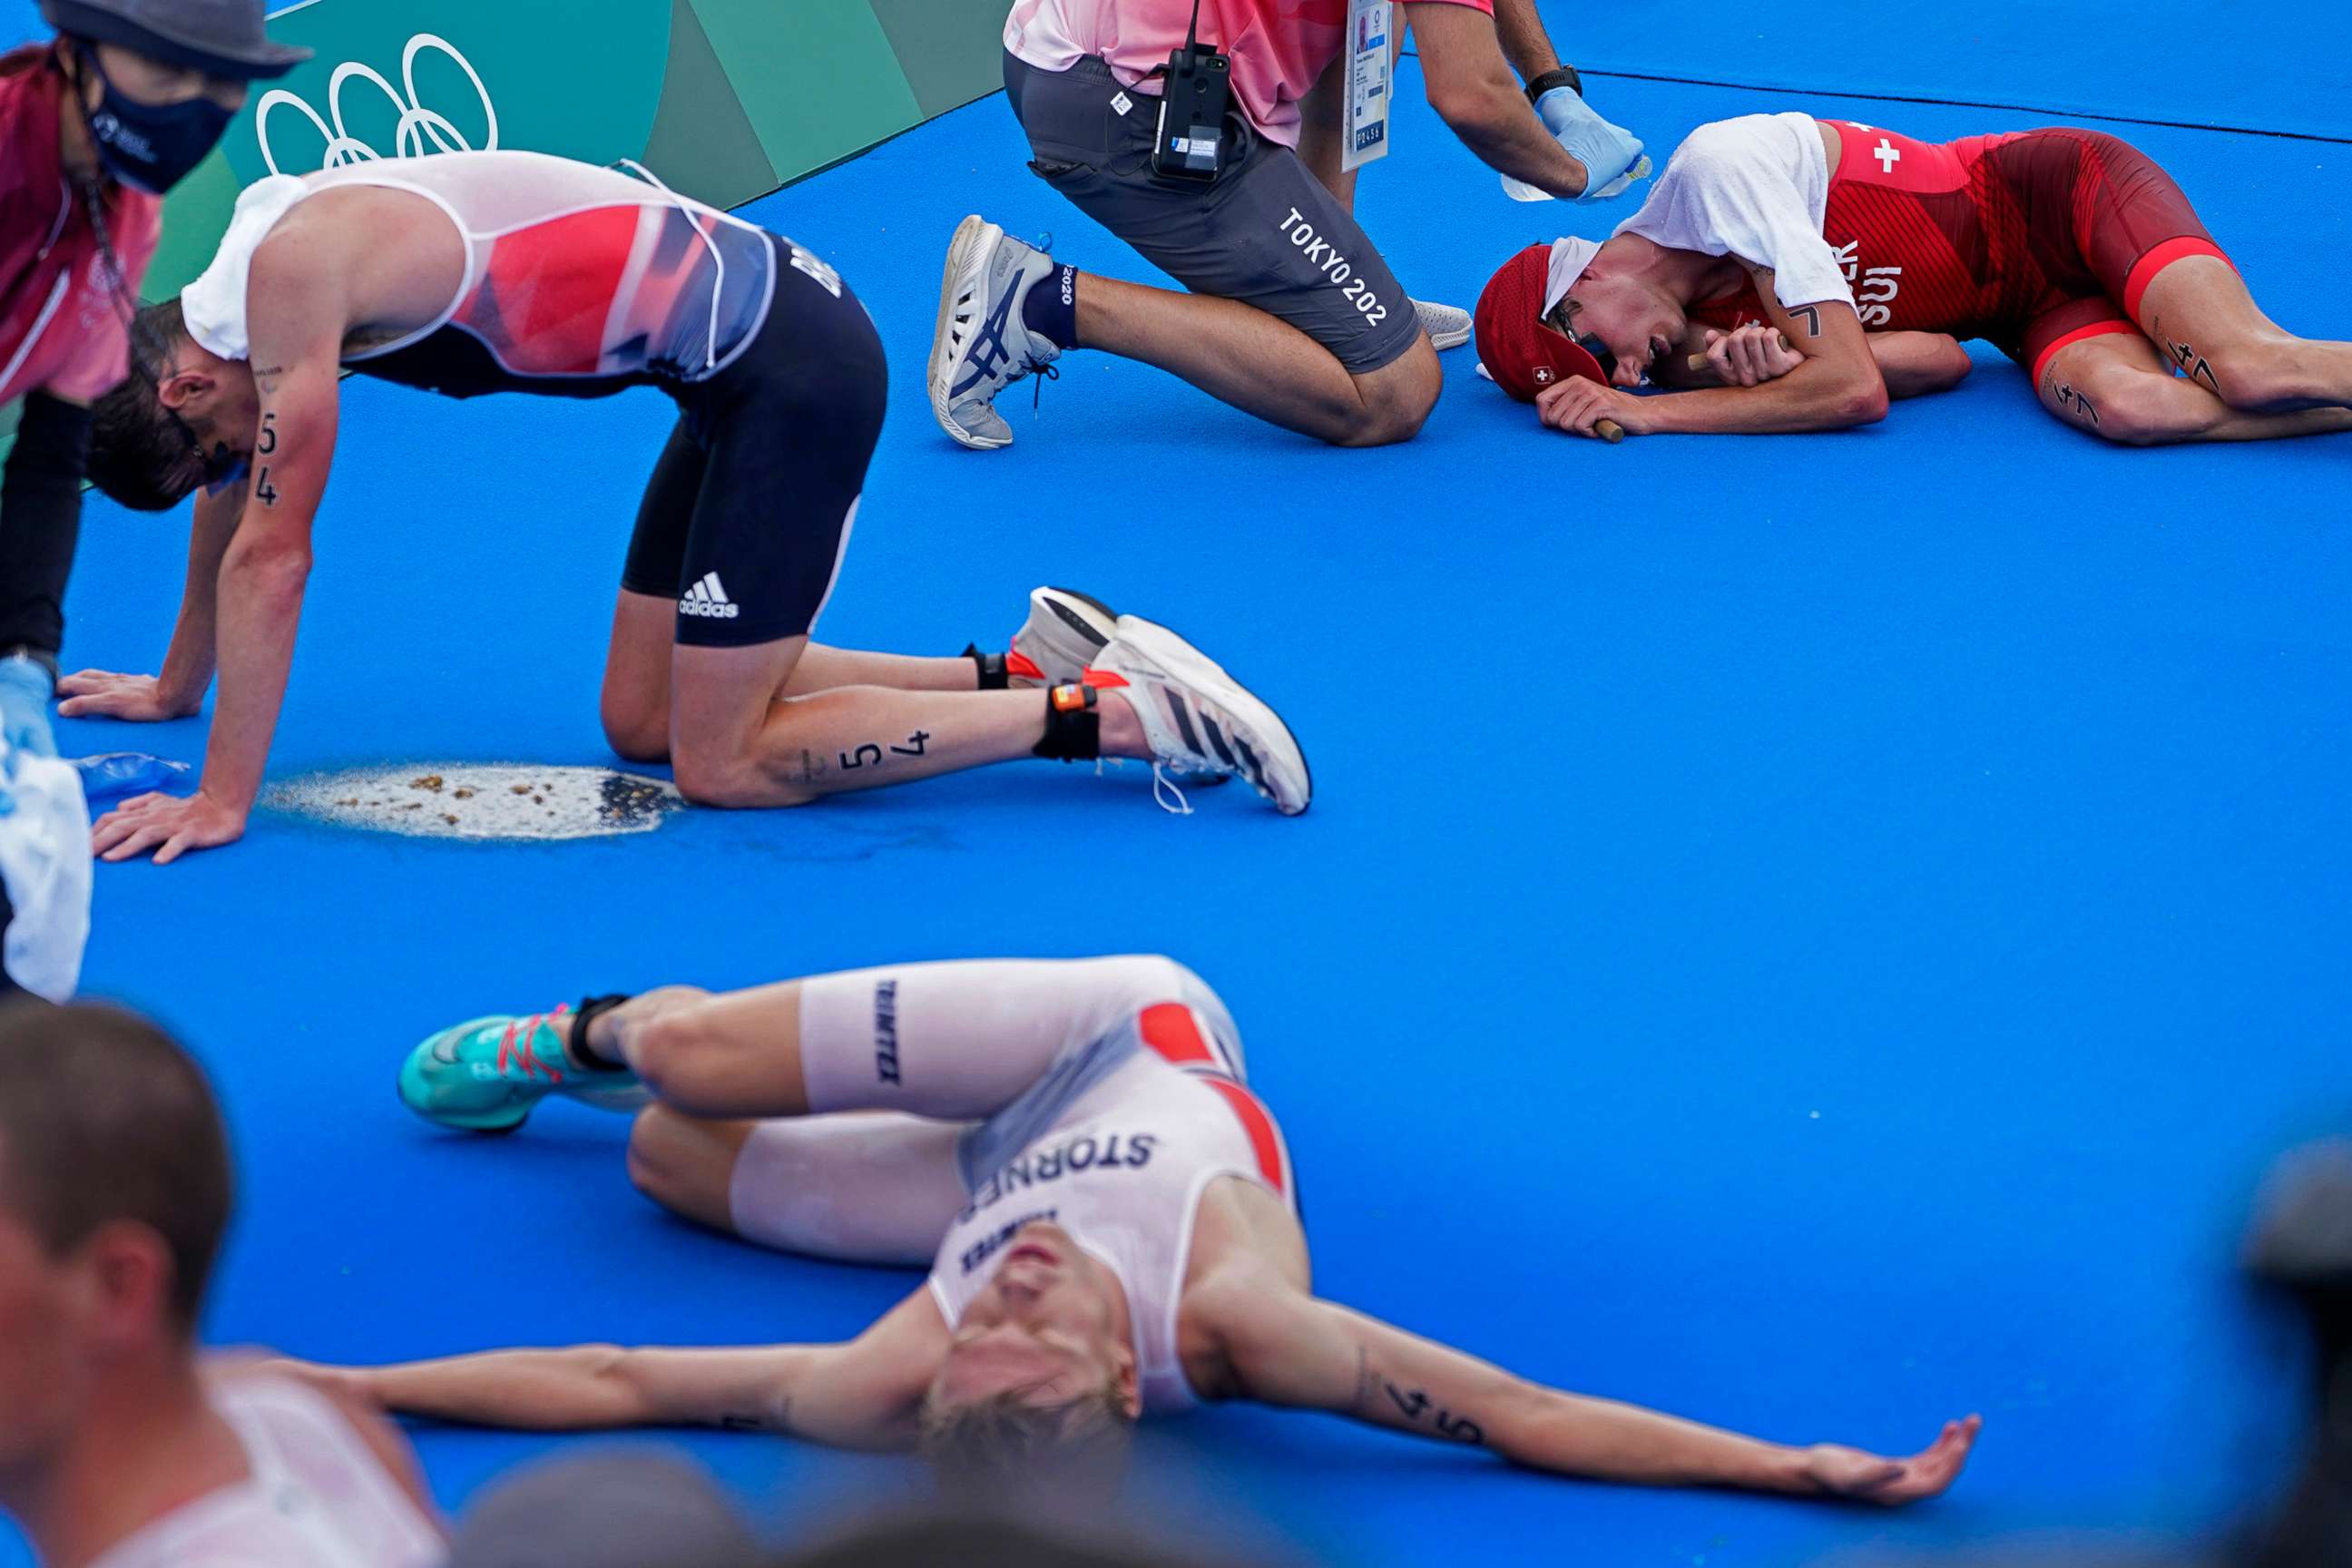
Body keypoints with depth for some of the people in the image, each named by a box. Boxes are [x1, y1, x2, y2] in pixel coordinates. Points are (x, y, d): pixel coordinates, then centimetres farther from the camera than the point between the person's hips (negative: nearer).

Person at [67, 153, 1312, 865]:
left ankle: (1108, 712, -8)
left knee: (722, 764, -7)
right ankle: (1026, 669, 13)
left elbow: (268, 555, -17)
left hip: (789, 365, -10)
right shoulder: (260, 249, 10)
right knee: (644, 722, 13)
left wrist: (220, 803, -13)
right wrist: (174, 687, 37)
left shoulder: (294, 272, -18)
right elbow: (230, 500, 27)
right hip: (745, 363, 10)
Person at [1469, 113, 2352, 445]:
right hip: (2036, 318, 6)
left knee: (2252, 367, -32)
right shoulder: (1685, 334, 1)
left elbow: (1852, 388, -24)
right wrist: (1783, 368, -25)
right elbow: (1941, 362, -6)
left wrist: (1646, 415, -20)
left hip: (2065, 195, -6)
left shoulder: (1718, 171, -22)